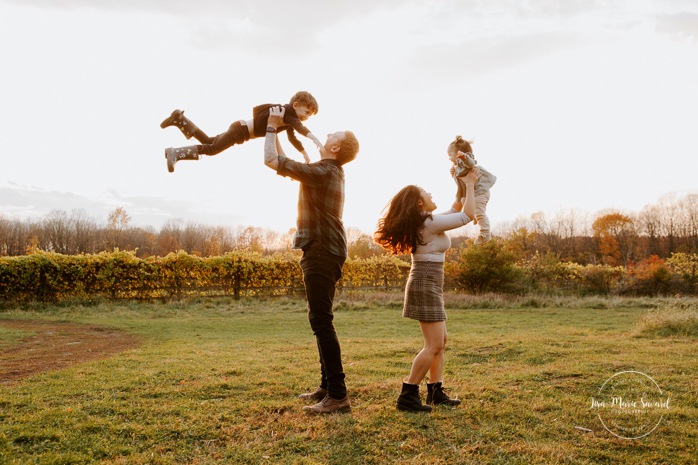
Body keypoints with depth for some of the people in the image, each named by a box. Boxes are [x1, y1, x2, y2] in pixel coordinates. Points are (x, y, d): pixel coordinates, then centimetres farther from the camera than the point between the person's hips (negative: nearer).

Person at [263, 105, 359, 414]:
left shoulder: (322, 172, -15)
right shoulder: (329, 171, 14)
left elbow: (271, 160, -16)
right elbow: (282, 163, 26)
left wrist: (271, 126, -2)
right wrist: (275, 131, 23)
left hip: (322, 253, -10)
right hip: (322, 252, 10)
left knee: (321, 322, -12)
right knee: (320, 321, 14)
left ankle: (338, 396, -10)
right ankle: (327, 387, 22)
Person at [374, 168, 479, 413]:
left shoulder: (420, 223, 12)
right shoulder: (431, 222, -15)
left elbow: (455, 213, 28)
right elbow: (467, 215, -12)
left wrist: (462, 186, 25)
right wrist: (470, 184, -1)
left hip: (427, 284, 10)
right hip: (427, 285, -10)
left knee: (440, 341, 14)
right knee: (433, 345, -10)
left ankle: (436, 392, 16)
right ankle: (408, 396, -9)